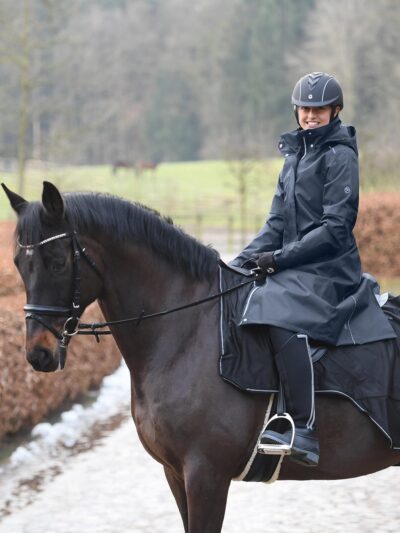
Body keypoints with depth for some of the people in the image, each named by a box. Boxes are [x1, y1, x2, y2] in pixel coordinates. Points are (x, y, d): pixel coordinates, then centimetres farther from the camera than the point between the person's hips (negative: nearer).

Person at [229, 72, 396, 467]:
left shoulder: (339, 156, -6)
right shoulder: (295, 154, 18)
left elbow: (335, 227, -14)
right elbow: (277, 222, 17)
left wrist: (279, 258, -19)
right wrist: (247, 258, 0)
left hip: (328, 270, -9)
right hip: (292, 266, 9)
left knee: (282, 316, -35)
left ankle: (305, 432, -39)